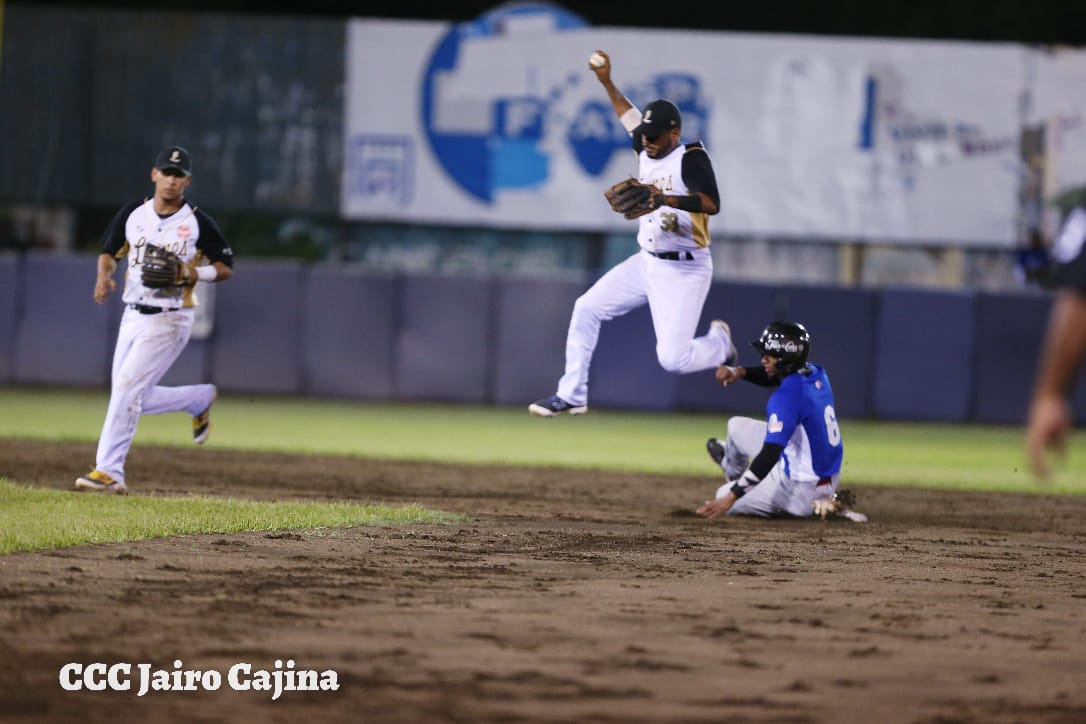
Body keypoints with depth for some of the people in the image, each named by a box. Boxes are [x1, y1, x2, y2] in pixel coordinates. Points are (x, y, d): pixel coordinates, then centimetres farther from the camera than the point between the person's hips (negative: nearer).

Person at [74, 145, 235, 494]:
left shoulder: (197, 222, -7)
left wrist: (193, 273, -18)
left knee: (127, 388, -17)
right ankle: (200, 399, 34)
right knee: (135, 400, 10)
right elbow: (109, 252, 13)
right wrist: (104, 276, -8)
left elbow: (226, 267, 0)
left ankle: (109, 472, -14)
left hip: (170, 321, -6)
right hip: (133, 317, 6)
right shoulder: (132, 214, 4)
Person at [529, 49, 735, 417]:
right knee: (587, 308, 7)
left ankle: (720, 342, 18)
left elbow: (711, 204, -31)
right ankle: (571, 395, 15)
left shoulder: (691, 158, -15)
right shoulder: (647, 152, 7)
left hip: (684, 271, -8)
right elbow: (630, 117, 27)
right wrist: (606, 81, 22)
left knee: (673, 358, -15)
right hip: (647, 262, 8)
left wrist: (666, 199, -40)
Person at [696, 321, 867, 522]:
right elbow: (772, 375, 15)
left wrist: (731, 496, -36)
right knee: (737, 426, 18)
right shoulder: (816, 374, -4)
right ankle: (733, 471, 54)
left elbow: (770, 455, -35)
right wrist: (740, 371, -5)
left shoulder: (786, 398, -31)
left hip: (802, 489, -9)